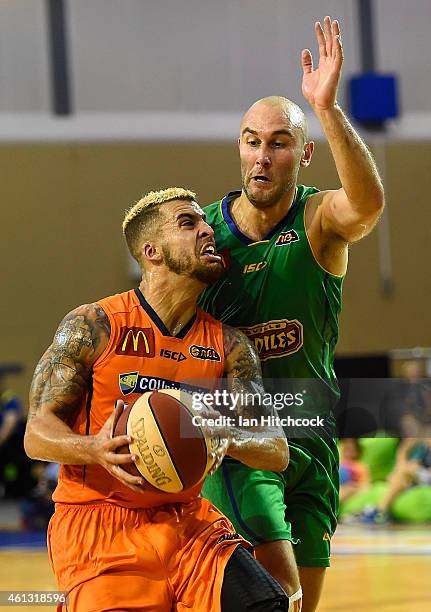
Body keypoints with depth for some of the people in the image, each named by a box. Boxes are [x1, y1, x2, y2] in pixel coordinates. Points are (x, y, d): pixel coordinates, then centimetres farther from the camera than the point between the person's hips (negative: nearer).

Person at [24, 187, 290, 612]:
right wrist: (97, 450, -28)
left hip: (189, 520, 3)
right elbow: (37, 434, -6)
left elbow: (277, 451, 1)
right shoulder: (92, 327, -6)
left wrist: (228, 441, -22)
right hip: (97, 523, -3)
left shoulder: (228, 345, 5)